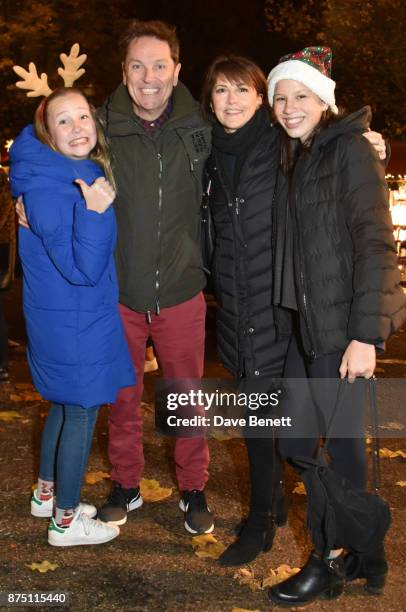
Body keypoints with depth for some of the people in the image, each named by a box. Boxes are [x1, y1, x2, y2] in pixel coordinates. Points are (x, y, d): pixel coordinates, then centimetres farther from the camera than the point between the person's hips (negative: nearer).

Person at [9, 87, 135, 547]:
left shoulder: (87, 173, 4)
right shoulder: (48, 191, -23)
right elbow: (82, 268, -26)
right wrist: (95, 212, -35)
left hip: (72, 318, 9)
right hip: (74, 323, -9)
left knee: (65, 405, 22)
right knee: (81, 413, 4)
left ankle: (46, 494, 41)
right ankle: (65, 521, 21)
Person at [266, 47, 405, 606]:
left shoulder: (350, 149, -7)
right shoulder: (296, 160, 17)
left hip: (345, 324, -8)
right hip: (309, 323, 9)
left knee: (343, 441, 2)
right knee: (295, 442, 11)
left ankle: (333, 562, 20)